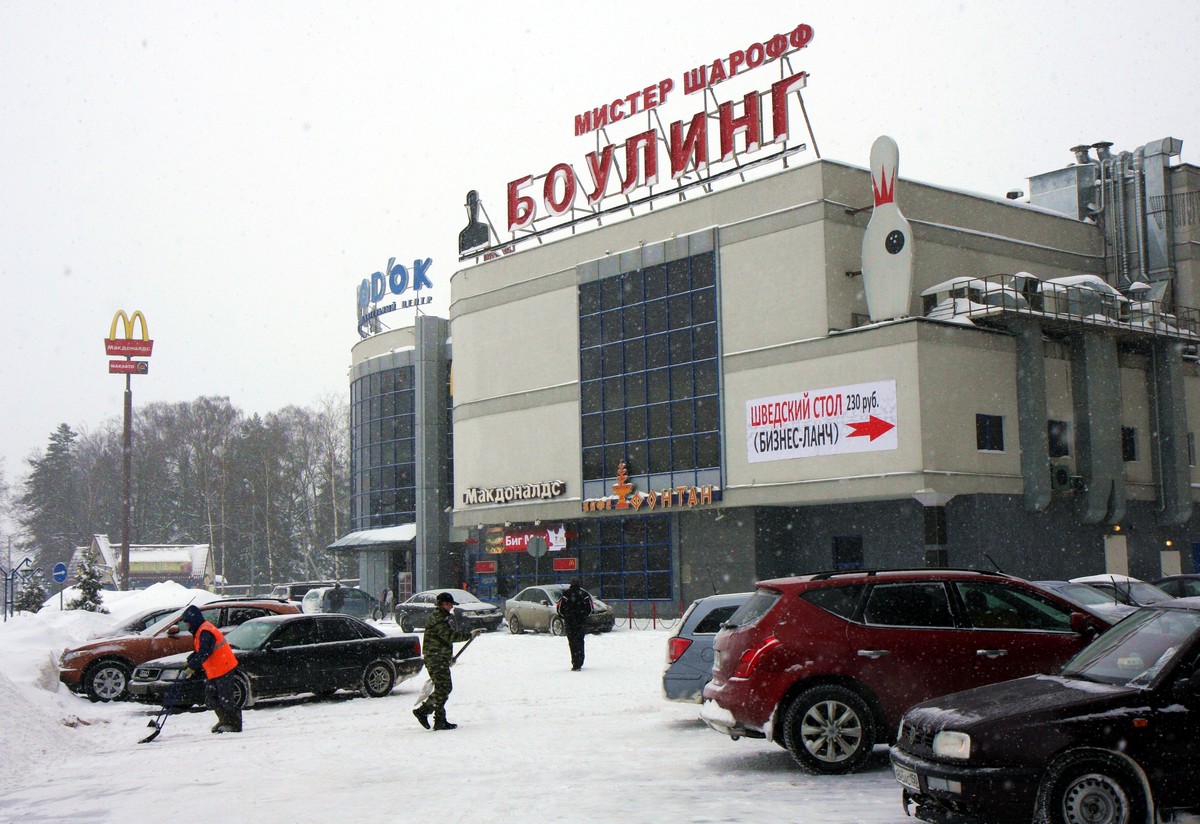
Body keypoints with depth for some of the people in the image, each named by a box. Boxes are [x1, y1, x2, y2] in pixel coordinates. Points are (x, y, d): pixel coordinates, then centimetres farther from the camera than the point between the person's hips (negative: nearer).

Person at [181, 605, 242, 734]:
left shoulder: (205, 632, -20)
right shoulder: (199, 631, 15)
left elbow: (204, 653, -29)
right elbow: (199, 652, 24)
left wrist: (192, 667, -31)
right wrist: (190, 660, 10)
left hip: (223, 669, -11)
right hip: (213, 671, 11)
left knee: (225, 698, -5)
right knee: (210, 698, 13)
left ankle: (235, 725, 4)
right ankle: (224, 720, 25)